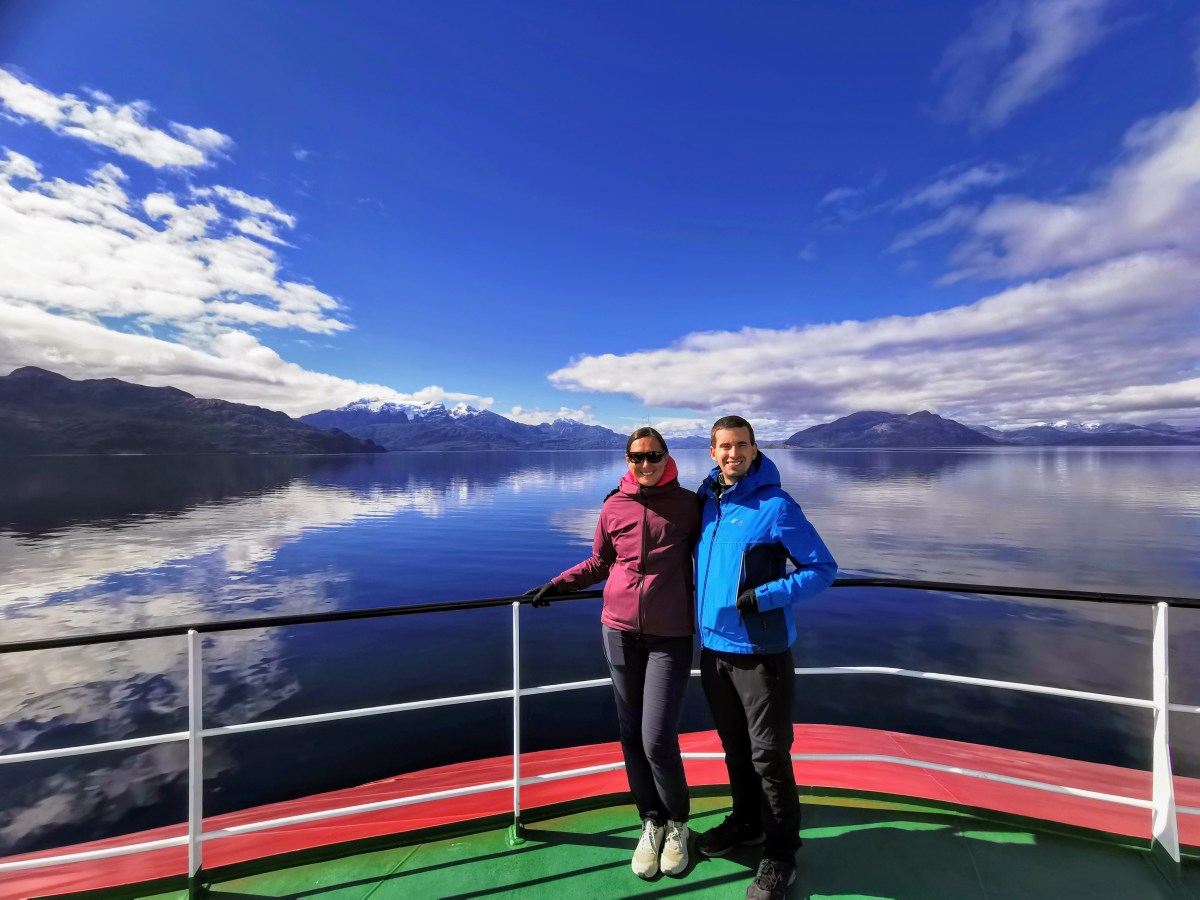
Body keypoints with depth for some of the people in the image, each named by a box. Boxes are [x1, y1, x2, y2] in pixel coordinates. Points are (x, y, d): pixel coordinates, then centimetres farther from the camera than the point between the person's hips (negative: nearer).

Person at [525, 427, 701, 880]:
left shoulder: (688, 504, -4)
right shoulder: (613, 507, 1)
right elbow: (599, 563, 12)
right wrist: (557, 585, 5)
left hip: (670, 635, -2)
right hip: (619, 630, 3)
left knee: (658, 740, -4)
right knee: (631, 735, 11)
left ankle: (677, 823, 26)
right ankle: (651, 822, 35)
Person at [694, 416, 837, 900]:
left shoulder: (775, 506, -15)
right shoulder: (705, 501, 2)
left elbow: (823, 569, -10)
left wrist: (763, 598, -20)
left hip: (760, 652, -5)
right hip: (713, 647, 6)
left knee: (768, 755, 8)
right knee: (735, 747, 22)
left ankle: (780, 852, 30)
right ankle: (746, 822, 44)